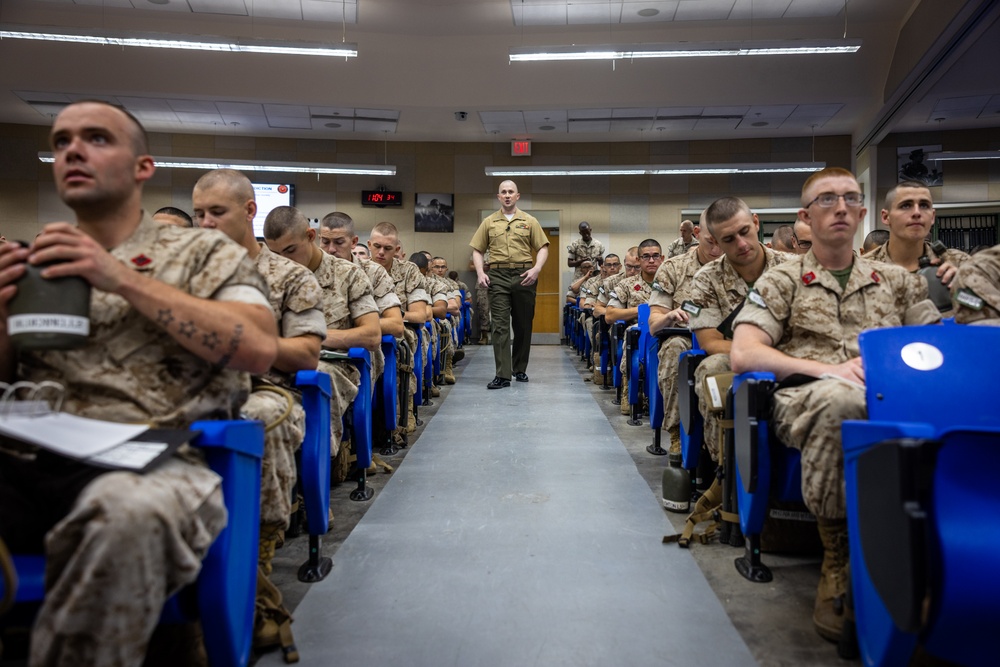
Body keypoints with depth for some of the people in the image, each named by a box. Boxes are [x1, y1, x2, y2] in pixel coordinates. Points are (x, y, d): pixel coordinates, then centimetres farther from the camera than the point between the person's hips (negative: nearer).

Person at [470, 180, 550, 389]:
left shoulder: (530, 221, 9)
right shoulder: (489, 222, 11)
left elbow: (543, 248, 5)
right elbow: (477, 249, 11)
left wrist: (536, 268, -12)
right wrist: (480, 273, -4)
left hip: (524, 275, 1)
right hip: (498, 276, 0)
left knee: (523, 325, 8)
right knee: (499, 325, -7)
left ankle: (520, 369, 24)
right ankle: (503, 375, -8)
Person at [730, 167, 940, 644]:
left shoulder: (897, 280, 25)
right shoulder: (781, 281, 15)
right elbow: (743, 354, 1)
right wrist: (830, 370, -12)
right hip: (806, 399, -2)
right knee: (839, 399, -39)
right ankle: (837, 562, -19)